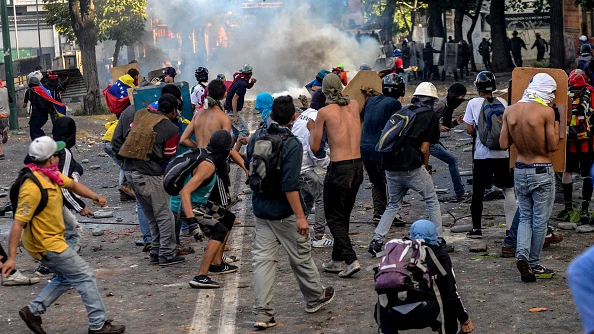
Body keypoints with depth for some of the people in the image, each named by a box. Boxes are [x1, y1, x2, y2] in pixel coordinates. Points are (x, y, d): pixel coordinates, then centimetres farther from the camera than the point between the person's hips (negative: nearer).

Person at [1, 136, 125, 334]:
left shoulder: (52, 175, -1)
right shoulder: (33, 188, -28)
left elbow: (72, 185, 19)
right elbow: (18, 223, -28)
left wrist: (94, 196, 2)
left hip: (52, 239, 10)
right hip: (46, 244, -10)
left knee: (66, 278, 22)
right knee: (85, 276, -2)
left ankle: (33, 311, 22)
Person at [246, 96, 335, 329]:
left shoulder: (257, 137, 0)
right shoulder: (292, 145, -20)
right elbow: (290, 185, -24)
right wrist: (300, 216, -21)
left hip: (260, 207, 5)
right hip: (284, 212, -5)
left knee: (262, 259, 5)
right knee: (301, 257, 13)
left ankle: (262, 313, 2)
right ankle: (315, 298, 33)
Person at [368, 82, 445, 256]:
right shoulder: (430, 116, 0)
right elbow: (424, 149, -6)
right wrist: (426, 167, 11)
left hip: (391, 168, 5)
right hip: (412, 168, -5)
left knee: (393, 204, 21)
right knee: (432, 201, 13)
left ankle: (377, 240, 10)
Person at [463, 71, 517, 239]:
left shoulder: (473, 103, -5)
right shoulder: (502, 102, 1)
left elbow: (469, 129, -5)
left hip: (482, 154, -2)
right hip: (502, 153, 2)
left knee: (478, 192, 7)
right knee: (508, 189, 11)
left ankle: (476, 228, 10)